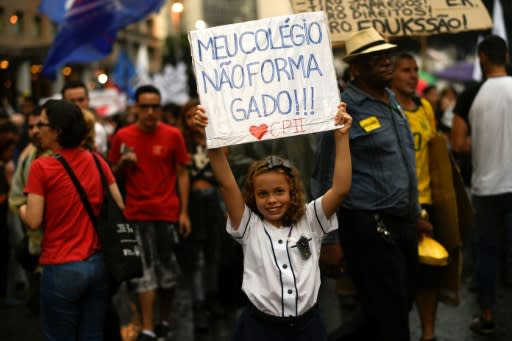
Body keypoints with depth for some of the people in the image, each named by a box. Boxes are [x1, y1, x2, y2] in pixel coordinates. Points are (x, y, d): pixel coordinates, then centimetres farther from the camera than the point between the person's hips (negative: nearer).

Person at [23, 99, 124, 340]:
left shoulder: (41, 167, -11)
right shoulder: (97, 162, 3)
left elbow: (33, 221, -14)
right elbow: (119, 207, 7)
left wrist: (21, 209, 7)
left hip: (61, 268, -5)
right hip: (97, 263, 5)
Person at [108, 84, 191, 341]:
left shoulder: (173, 135, 0)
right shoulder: (122, 136, 2)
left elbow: (182, 174, 3)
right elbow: (114, 175, 11)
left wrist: (184, 212, -3)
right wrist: (123, 162, -11)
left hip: (168, 213, 0)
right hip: (137, 213, 0)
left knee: (168, 267, 9)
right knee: (145, 269, -1)